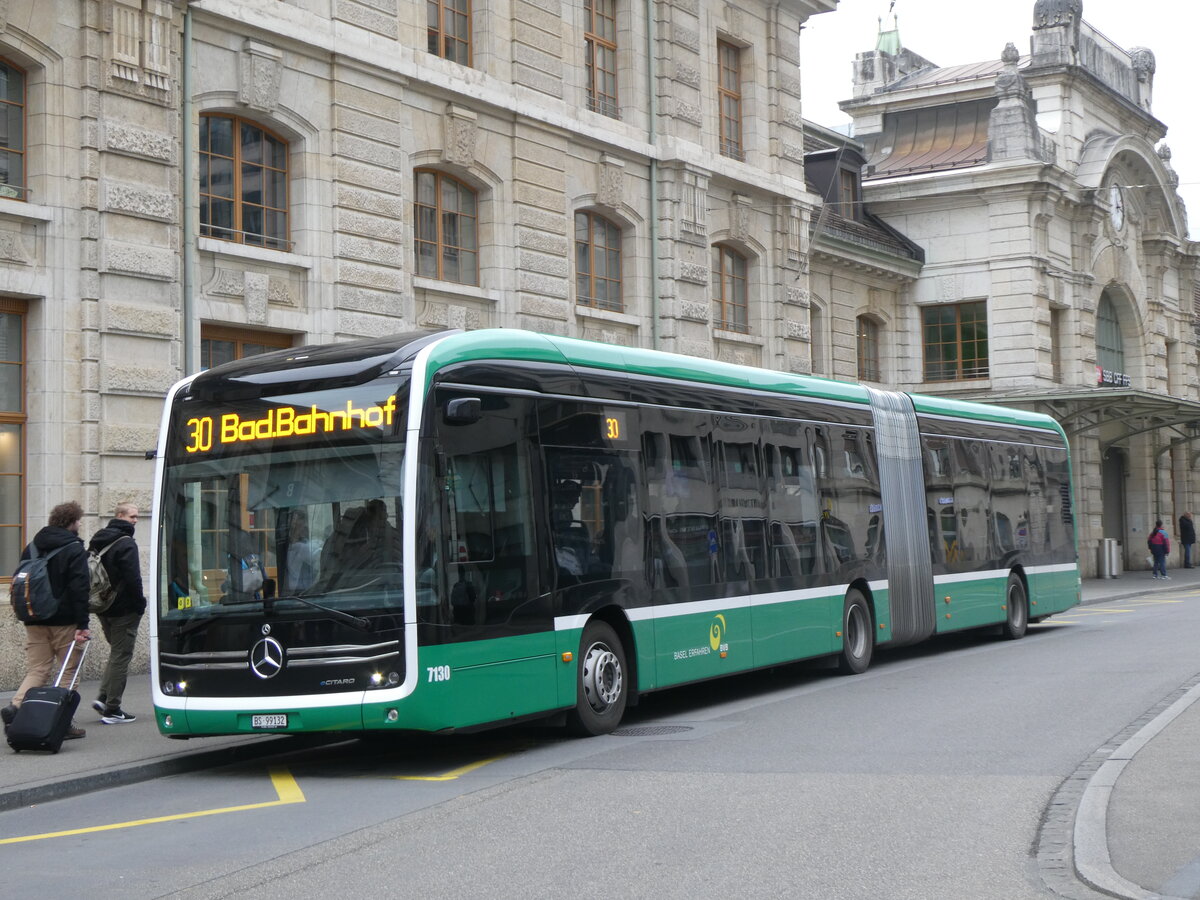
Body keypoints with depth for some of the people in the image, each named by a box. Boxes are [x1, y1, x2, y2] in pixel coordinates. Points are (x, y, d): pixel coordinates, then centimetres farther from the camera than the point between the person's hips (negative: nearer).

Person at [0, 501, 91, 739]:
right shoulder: (74, 550, -9)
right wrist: (82, 625, -16)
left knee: (36, 670, 9)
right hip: (64, 621, -6)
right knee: (68, 671, 4)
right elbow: (79, 590, -15)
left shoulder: (31, 547, 13)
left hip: (35, 621, 6)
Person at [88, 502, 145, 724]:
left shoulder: (97, 541, 13)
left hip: (103, 608, 8)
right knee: (121, 656, -3)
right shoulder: (126, 543, -15)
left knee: (116, 651, 20)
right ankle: (112, 709, -1)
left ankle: (104, 697, 8)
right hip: (124, 609, -8)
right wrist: (140, 604, -9)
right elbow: (133, 578, -20)